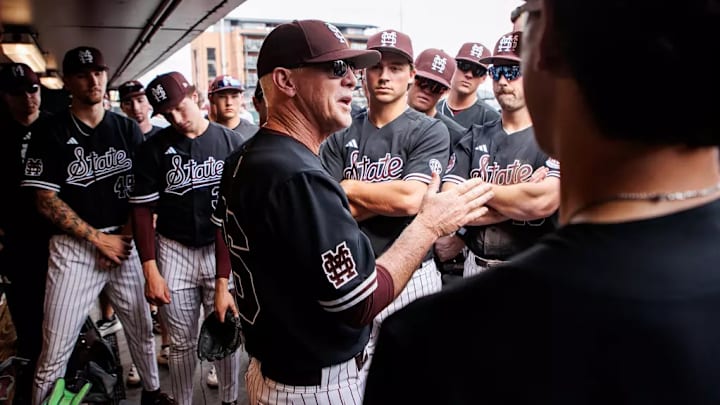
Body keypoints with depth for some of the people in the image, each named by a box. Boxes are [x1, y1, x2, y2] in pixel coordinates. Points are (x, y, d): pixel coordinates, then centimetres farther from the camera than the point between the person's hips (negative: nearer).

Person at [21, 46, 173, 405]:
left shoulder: (128, 129, 7)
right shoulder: (51, 135, -2)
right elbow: (46, 200, -6)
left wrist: (124, 236, -4)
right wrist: (101, 239, -10)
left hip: (124, 242, 3)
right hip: (74, 248, -3)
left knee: (141, 329, 12)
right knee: (55, 350, -2)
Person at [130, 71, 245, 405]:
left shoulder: (231, 142, -2)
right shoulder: (153, 149, -3)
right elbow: (142, 210, -2)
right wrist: (150, 270, -5)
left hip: (222, 249, 0)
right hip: (174, 252, 0)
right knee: (182, 342, 11)